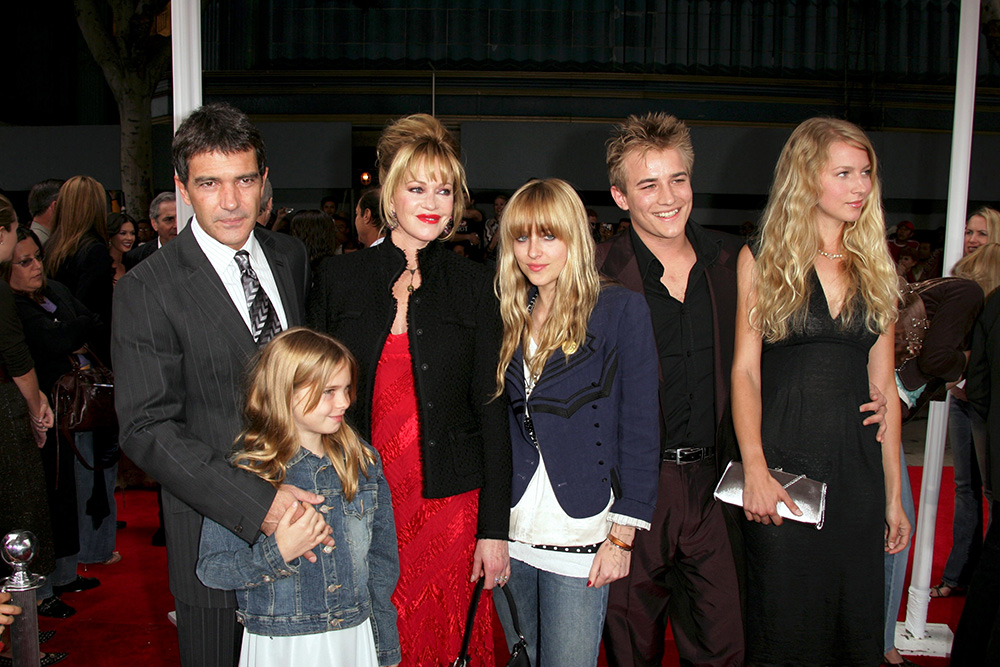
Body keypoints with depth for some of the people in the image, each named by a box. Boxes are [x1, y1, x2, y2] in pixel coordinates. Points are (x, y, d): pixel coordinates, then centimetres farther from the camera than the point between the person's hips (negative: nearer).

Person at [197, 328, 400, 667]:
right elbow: (210, 568, -10)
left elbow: (382, 559, 6)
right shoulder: (243, 471, -11)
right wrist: (277, 553, -26)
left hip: (356, 638, 3)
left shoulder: (363, 460, 1)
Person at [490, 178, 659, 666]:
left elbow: (640, 428, -8)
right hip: (510, 535, 5)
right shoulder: (509, 315, 8)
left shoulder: (621, 309, -7)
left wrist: (622, 533, -10)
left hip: (579, 536, -4)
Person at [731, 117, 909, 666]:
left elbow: (883, 385, 11)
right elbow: (745, 370, -6)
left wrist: (894, 493, 10)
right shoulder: (761, 260, 1)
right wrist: (755, 470, -18)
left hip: (858, 467, 4)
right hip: (782, 461, -3)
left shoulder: (875, 268, 11)